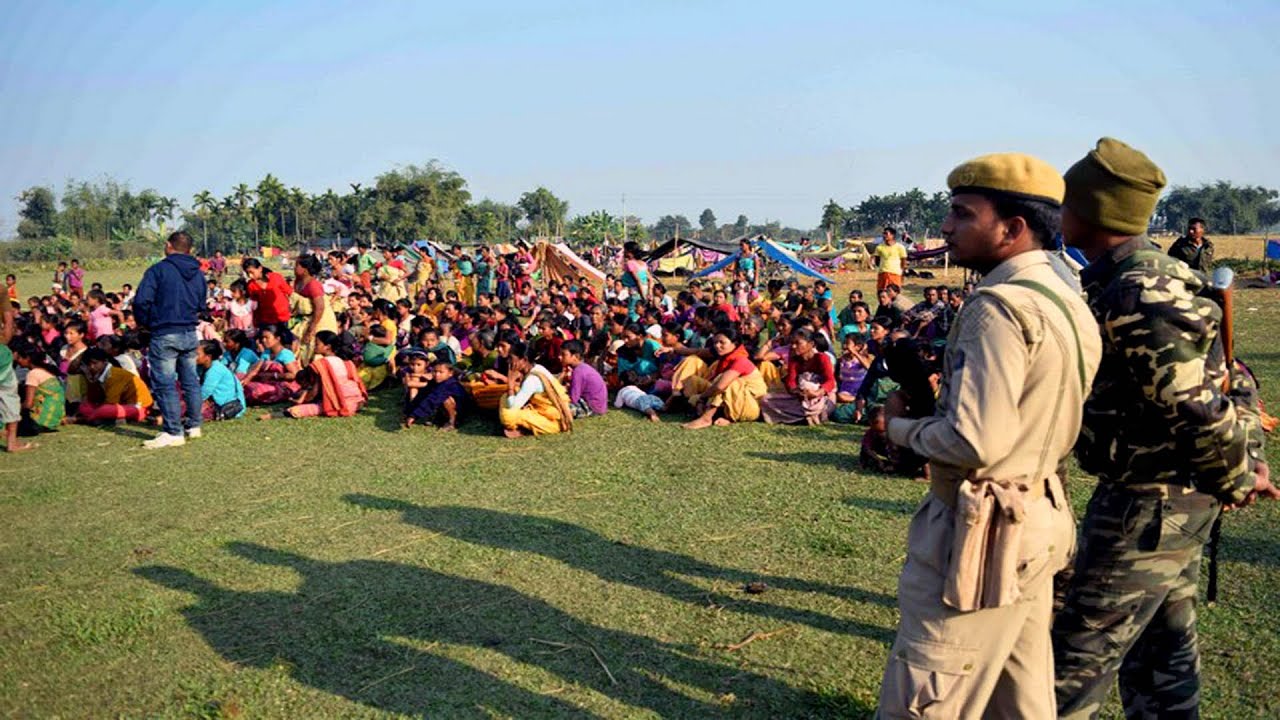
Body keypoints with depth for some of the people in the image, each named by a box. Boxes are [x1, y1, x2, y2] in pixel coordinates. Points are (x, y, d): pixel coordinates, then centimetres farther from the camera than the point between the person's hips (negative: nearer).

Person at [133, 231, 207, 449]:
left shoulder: (158, 270, -9)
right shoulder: (198, 274, 10)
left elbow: (141, 301, -15)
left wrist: (146, 323, 1)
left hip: (165, 334, -6)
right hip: (190, 333, 6)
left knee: (164, 384, -3)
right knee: (190, 380, 15)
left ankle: (173, 433, -4)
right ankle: (194, 426, 21)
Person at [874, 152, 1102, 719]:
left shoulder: (1001, 307, -20)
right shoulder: (1067, 302, 9)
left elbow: (975, 441, -27)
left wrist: (900, 426, -9)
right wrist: (938, 404, 8)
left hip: (981, 533, -10)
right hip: (1038, 522, 10)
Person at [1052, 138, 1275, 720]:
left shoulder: (1136, 297, -24)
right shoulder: (1154, 276, 8)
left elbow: (1197, 408, -24)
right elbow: (1225, 378, 16)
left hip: (1147, 503, -10)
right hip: (1178, 498, 10)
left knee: (1078, 662, 1)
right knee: (1160, 655, 21)